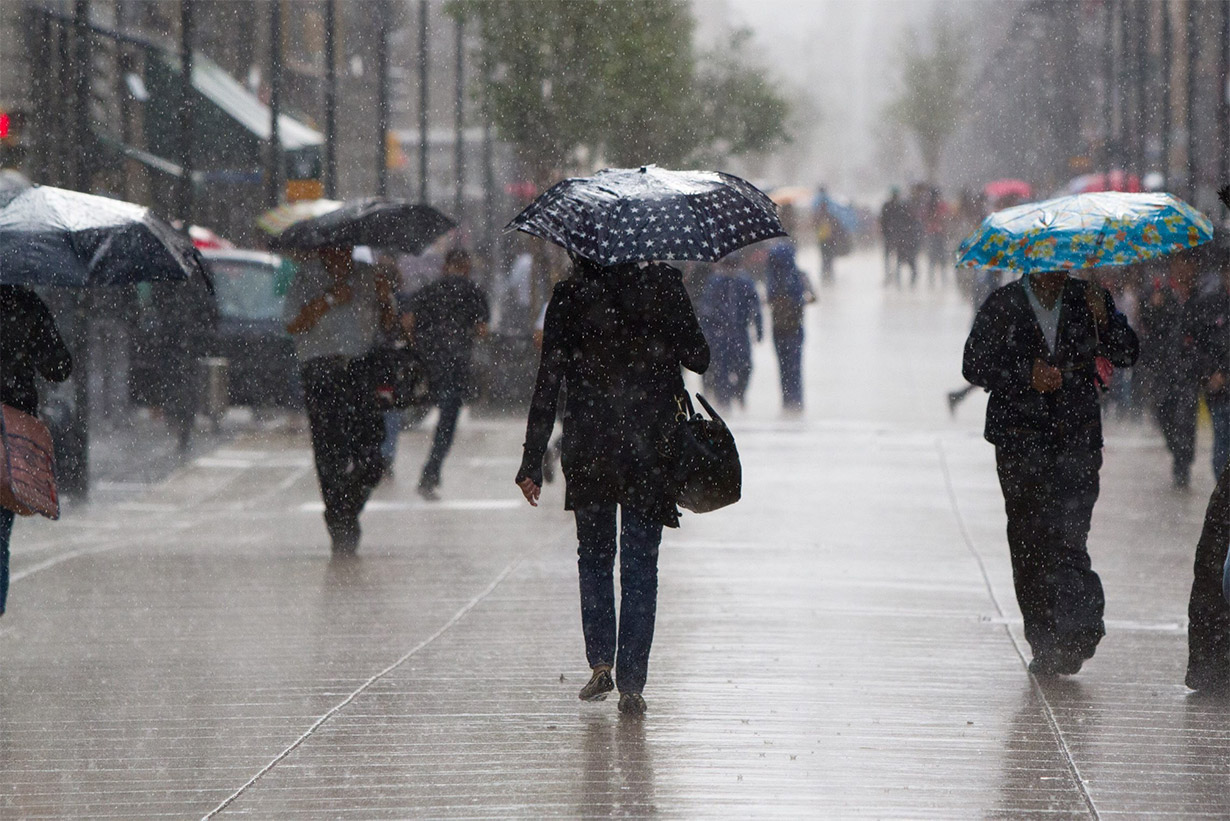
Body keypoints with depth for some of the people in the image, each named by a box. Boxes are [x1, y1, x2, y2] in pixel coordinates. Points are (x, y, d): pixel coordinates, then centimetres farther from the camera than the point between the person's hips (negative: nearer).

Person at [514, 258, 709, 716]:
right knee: (640, 564, 5)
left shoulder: (570, 295, -4)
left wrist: (532, 463, 0)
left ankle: (601, 662, 7)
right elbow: (699, 360, -1)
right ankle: (631, 684, 0)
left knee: (594, 556, 18)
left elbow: (548, 380, -3)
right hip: (651, 446, 0)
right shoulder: (664, 284, -4)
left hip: (589, 447, 0)